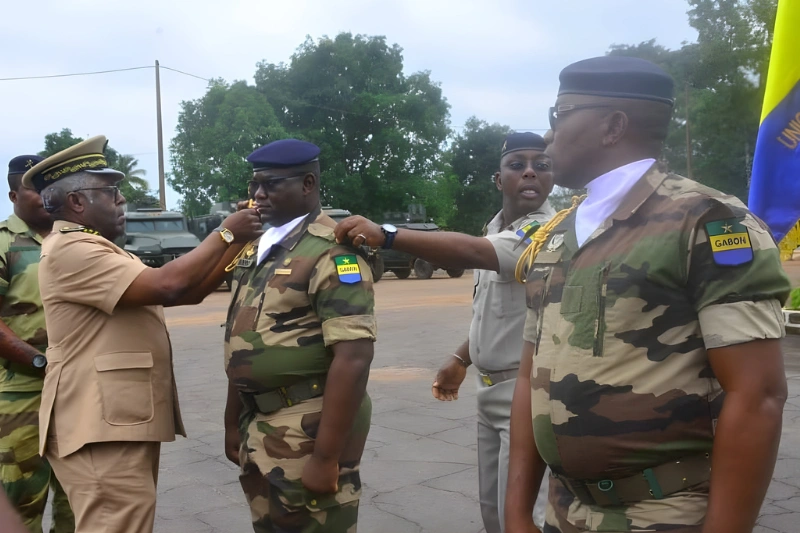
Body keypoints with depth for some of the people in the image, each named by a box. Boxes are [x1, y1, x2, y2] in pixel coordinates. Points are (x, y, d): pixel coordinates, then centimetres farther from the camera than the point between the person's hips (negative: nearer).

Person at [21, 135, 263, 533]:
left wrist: (237, 242, 4)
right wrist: (225, 234, -13)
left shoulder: (97, 249, 18)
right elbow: (166, 286, -25)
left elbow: (190, 292, 14)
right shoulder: (70, 250, -15)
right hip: (102, 429, -11)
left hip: (125, 423, 11)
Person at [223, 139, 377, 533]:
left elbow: (353, 358, -23)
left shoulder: (331, 251, -16)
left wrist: (327, 457, -23)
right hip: (258, 427, 8)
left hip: (309, 428, -8)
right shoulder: (257, 250, 10)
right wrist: (233, 423, 16)